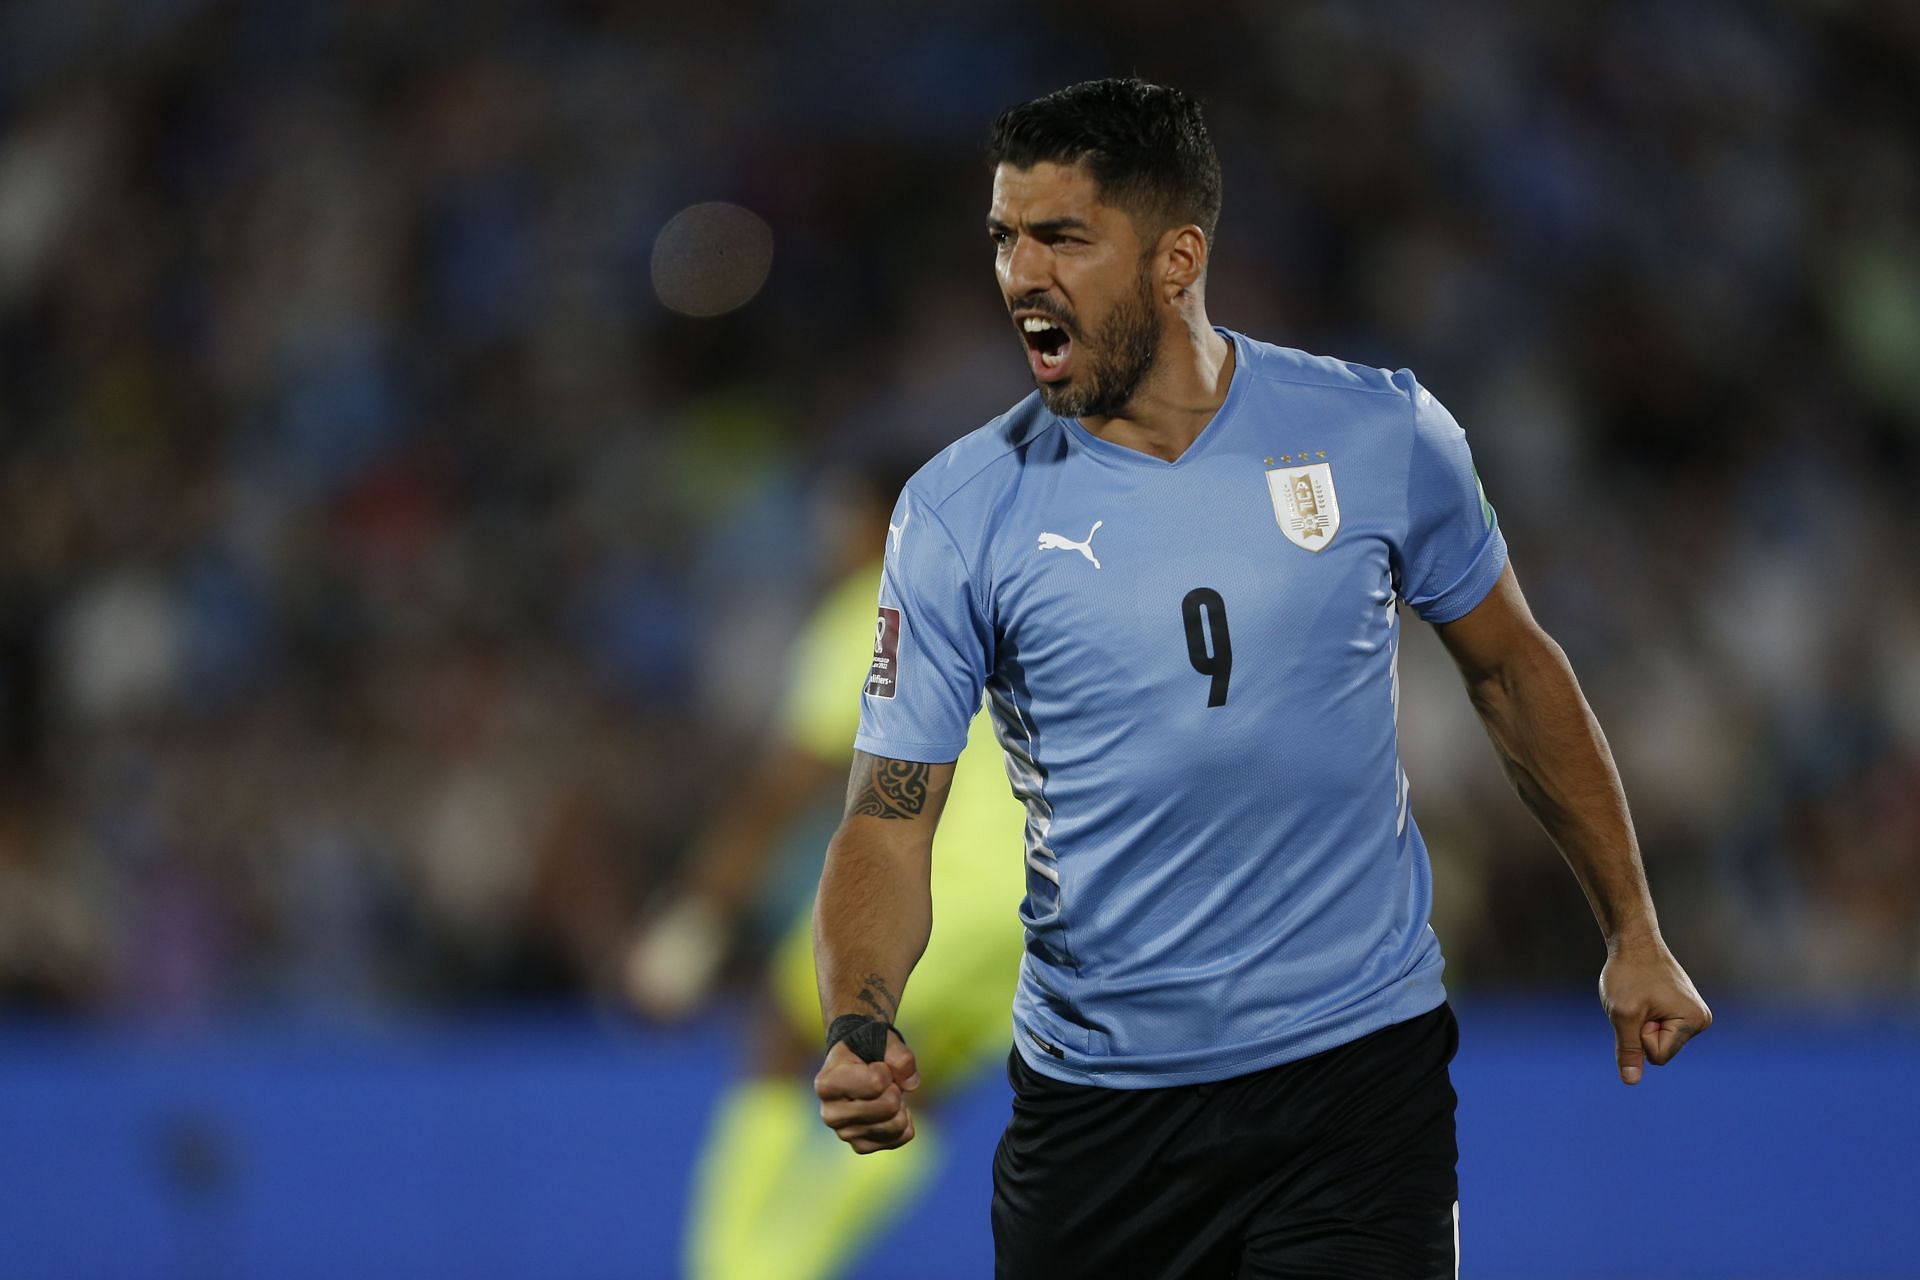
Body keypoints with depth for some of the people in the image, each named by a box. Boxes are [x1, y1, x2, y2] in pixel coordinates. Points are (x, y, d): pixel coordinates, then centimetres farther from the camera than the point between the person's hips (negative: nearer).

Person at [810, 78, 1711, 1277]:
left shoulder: (1380, 436, -3)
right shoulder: (961, 511, -5)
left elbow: (1512, 667, 12)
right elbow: (888, 819, -6)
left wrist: (1634, 936, 15)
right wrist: (860, 1030, -25)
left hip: (1357, 1074, -1)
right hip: (1096, 1102, 1)